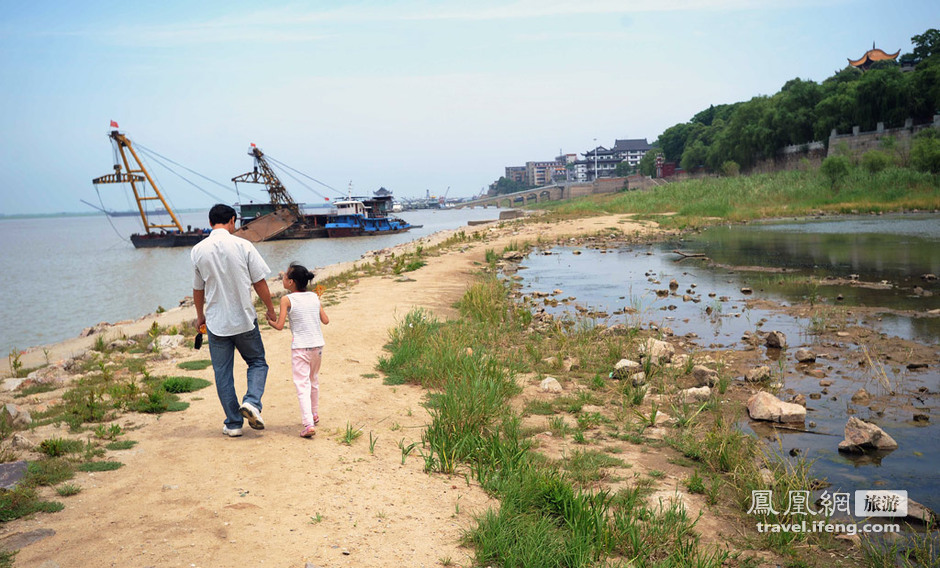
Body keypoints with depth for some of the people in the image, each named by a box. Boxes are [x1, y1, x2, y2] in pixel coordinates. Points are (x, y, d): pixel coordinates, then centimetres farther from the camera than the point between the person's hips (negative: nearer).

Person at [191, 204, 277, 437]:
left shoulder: (198, 251, -2)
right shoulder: (243, 245, -9)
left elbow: (198, 289, 7)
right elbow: (259, 282, -4)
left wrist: (200, 315, 23)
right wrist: (270, 308, 10)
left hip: (216, 321, 2)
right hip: (244, 319, -2)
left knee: (223, 373, 10)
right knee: (257, 362, 15)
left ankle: (233, 423, 14)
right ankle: (252, 402, -8)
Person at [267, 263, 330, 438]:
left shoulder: (287, 300, -7)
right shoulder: (314, 297, 6)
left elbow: (280, 325, -11)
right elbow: (325, 320, 10)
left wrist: (270, 321, 10)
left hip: (300, 347, -5)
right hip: (318, 345, 5)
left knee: (302, 385, -6)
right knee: (314, 381, 23)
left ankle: (309, 424, -18)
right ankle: (315, 414, 38)